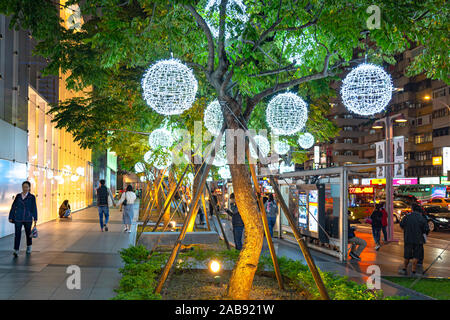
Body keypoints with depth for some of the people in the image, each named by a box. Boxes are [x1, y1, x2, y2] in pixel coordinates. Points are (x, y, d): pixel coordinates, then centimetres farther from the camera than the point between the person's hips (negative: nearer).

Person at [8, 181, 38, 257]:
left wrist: (35, 219, -6)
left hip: (28, 219, -1)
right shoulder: (18, 196, 5)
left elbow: (34, 208, -2)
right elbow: (13, 207, 7)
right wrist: (11, 217, 4)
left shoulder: (32, 197, 0)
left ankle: (28, 247, 35)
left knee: (28, 233, 12)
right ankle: (16, 250, -11)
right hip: (18, 218, 1)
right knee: (17, 233, -9)